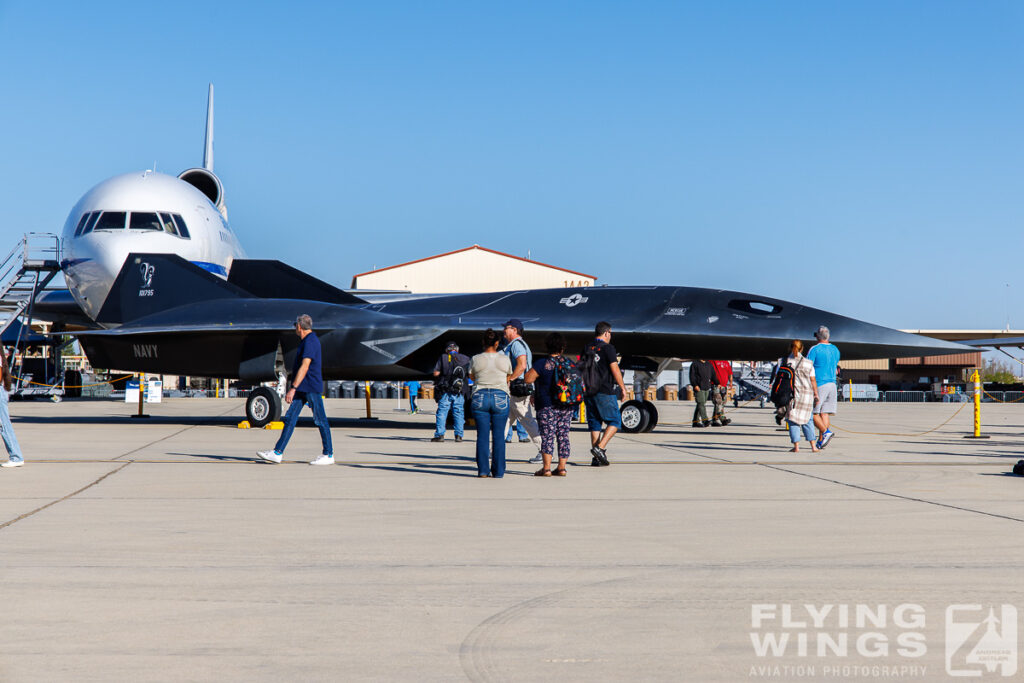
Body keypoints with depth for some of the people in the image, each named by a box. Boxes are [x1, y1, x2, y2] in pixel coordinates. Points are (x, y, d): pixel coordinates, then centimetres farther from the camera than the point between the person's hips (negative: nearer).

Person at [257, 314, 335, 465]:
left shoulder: (310, 342, -17)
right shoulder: (307, 340, 16)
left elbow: (304, 367, -24)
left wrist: (293, 388, -28)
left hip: (311, 388, -10)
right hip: (303, 388, 10)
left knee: (320, 420, -1)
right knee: (290, 418, 5)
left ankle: (329, 455, 7)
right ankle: (277, 453, 3)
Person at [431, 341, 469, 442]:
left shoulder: (443, 358, 0)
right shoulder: (465, 359, 6)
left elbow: (436, 373, -5)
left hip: (446, 391, -2)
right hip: (460, 392, 2)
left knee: (442, 412, 1)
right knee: (459, 413, 9)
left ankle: (439, 435, -4)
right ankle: (459, 435, 6)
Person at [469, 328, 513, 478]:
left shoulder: (475, 360, 0)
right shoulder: (505, 359, 1)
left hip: (480, 398, 0)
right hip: (500, 398, 0)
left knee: (482, 435, 3)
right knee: (498, 436, 4)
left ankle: (483, 470, 0)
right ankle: (498, 471, 5)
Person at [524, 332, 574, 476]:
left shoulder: (542, 364, -9)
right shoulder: (570, 363, 7)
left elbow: (528, 378, -12)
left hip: (547, 406, -5)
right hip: (567, 407, 5)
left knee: (547, 435, -5)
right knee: (563, 435, 8)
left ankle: (546, 468, -12)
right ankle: (562, 467, 8)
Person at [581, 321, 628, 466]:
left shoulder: (586, 348, 11)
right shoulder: (608, 348, -7)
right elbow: (614, 369, -11)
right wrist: (622, 387, 0)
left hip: (588, 392, 6)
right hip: (605, 392, -6)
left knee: (594, 424, 9)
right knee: (614, 421, 4)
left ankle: (596, 459, 7)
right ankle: (600, 448, -13)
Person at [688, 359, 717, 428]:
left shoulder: (709, 365, 16)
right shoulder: (695, 364, -1)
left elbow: (713, 375, 19)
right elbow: (692, 376, -7)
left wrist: (717, 383, 8)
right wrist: (695, 385, -18)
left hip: (707, 388, 7)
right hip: (699, 388, -7)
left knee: (702, 404, 9)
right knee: (701, 404, -14)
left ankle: (696, 421, 15)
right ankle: (705, 420, -23)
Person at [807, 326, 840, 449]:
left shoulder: (815, 349, -8)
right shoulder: (835, 350, 12)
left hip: (819, 384, -6)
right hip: (832, 384, 6)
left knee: (812, 412, 0)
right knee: (825, 413, 4)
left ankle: (826, 431, -19)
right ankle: (821, 441, 1)